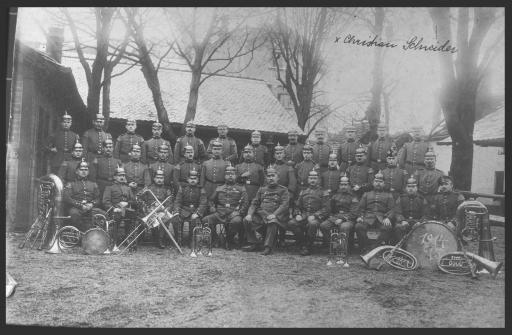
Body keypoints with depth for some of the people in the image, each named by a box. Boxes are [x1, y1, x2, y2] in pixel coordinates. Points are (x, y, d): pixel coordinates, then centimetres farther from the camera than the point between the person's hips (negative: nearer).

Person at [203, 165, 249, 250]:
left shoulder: (241, 189, 14)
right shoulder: (219, 189, 22)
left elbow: (245, 203, 6)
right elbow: (211, 200, 26)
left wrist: (239, 212, -11)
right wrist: (212, 207, 4)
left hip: (233, 214, -2)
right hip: (219, 214, 2)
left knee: (236, 221, -38)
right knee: (205, 220, -24)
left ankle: (229, 241, -10)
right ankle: (214, 239, 1)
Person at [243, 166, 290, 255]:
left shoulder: (283, 190, 8)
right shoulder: (262, 189, 21)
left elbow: (284, 205, -6)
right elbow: (254, 203, 16)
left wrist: (274, 214, -23)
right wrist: (249, 214, -5)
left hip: (275, 215, -5)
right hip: (260, 214, 5)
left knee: (272, 222, -38)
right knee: (246, 220, -18)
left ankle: (268, 247, -29)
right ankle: (253, 244, -4)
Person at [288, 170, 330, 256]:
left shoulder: (323, 193, 9)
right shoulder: (303, 192, 22)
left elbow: (325, 209, -1)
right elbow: (297, 206, 19)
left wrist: (314, 216, -16)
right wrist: (297, 215, -3)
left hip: (316, 217, -4)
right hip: (303, 217, 4)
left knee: (312, 224, -39)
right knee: (291, 223, -26)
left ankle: (308, 247, -21)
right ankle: (303, 245, -11)